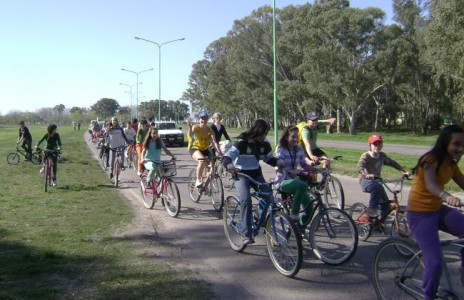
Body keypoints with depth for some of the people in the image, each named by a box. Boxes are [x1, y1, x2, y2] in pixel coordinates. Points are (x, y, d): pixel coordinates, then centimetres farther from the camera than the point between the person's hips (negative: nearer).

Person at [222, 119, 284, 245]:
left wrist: (278, 162, -8)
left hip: (256, 174, 5)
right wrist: (230, 165, -46)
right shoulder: (242, 143, -17)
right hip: (241, 174, -5)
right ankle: (247, 234, -23)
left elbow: (269, 158, 14)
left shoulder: (264, 144, -1)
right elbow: (226, 158, -23)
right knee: (246, 199, -26)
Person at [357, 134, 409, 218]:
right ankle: (371, 209, -29)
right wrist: (366, 174, -52)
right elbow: (360, 167, -32)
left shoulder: (382, 155, 1)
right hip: (366, 181, -6)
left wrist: (404, 171, 5)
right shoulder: (366, 156, -16)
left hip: (376, 180, 6)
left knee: (386, 204, -4)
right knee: (376, 186, -39)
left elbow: (392, 163, 14)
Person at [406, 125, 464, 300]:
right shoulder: (430, 160, -18)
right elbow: (430, 184, -36)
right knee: (435, 262, -16)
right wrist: (446, 196, -56)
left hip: (438, 210, 7)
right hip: (420, 213, -7)